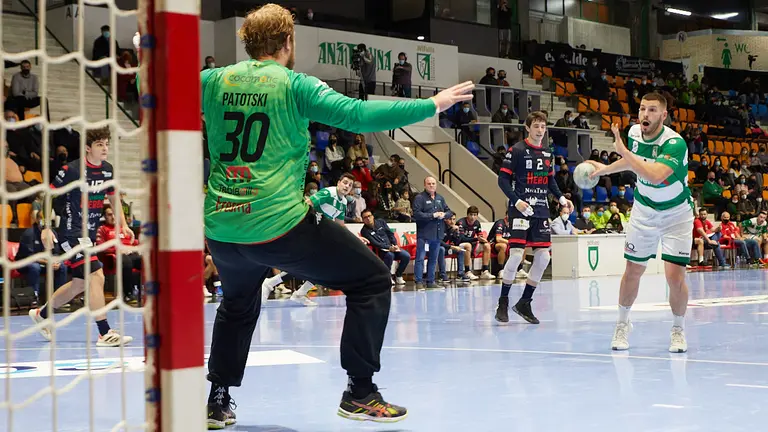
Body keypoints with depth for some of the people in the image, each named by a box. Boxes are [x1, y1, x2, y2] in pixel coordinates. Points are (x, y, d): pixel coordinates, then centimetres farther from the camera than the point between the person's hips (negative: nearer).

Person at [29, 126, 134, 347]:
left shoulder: (107, 170, 4)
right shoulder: (72, 169, -15)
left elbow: (113, 196, 20)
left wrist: (123, 224, 12)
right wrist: (46, 228, -13)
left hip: (89, 233, 8)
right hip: (71, 232, -8)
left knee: (79, 284, 17)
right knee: (96, 276, -19)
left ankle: (41, 314, 38)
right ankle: (105, 334, -18)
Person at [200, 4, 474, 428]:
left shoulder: (213, 81, 7)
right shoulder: (293, 84, -6)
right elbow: (358, 114, -14)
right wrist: (432, 105, -8)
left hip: (221, 228, 6)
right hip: (279, 225, -6)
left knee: (238, 302, 33)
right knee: (371, 280, 9)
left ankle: (217, 401, 30)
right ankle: (359, 393, 8)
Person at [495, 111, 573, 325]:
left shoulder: (547, 154, 14)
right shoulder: (517, 150, -5)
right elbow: (503, 179, -8)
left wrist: (562, 199, 8)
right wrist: (516, 201, -20)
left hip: (541, 211, 7)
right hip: (520, 209, -6)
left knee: (543, 257, 1)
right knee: (516, 254, -14)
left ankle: (524, 303, 13)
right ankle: (503, 303, 1)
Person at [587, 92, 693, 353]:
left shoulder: (675, 143, -28)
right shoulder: (634, 133, -9)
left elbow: (655, 175, -45)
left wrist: (623, 151, -41)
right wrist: (604, 169, 13)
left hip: (676, 214, -4)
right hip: (644, 211, 4)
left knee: (675, 276, -11)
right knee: (633, 271, 7)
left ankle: (678, 330, 13)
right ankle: (622, 325, 28)